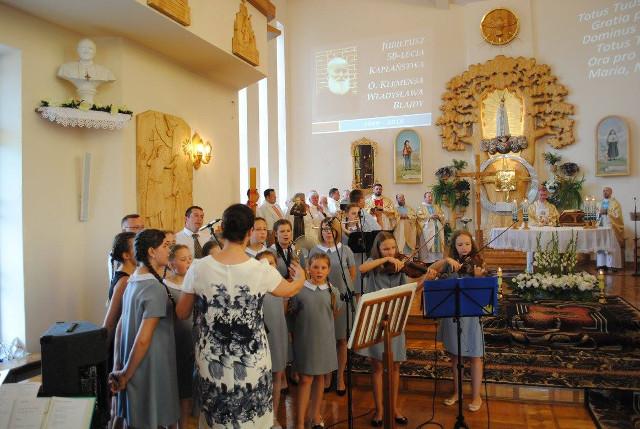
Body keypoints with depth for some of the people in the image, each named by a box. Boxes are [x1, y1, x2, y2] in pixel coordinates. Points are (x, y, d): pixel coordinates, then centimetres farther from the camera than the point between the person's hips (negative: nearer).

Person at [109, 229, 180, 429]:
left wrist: (118, 367, 10)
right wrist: (125, 375, -10)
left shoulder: (132, 282, 4)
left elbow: (120, 326, 8)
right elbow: (143, 339, -23)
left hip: (133, 369, 8)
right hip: (150, 369, -8)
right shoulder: (156, 288, -21)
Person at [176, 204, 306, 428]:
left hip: (212, 365, 1)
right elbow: (290, 290, 9)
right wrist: (300, 277, 31)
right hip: (252, 365, -1)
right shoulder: (262, 271, -13)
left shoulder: (198, 268, -12)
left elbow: (181, 313, 3)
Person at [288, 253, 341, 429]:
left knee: (320, 377, 15)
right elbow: (291, 315, 0)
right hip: (304, 340, -3)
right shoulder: (299, 290, -10)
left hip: (325, 340, 3)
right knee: (305, 379, 0)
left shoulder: (333, 291, -2)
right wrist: (298, 331, 2)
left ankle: (316, 415, 31)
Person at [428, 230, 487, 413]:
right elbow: (431, 270, -12)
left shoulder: (477, 263, -4)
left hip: (471, 313, -3)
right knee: (455, 354, 14)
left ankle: (476, 396, 21)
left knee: (474, 355, 6)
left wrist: (478, 276, -32)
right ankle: (456, 391, 30)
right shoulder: (450, 263, 2)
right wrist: (446, 260, -25)